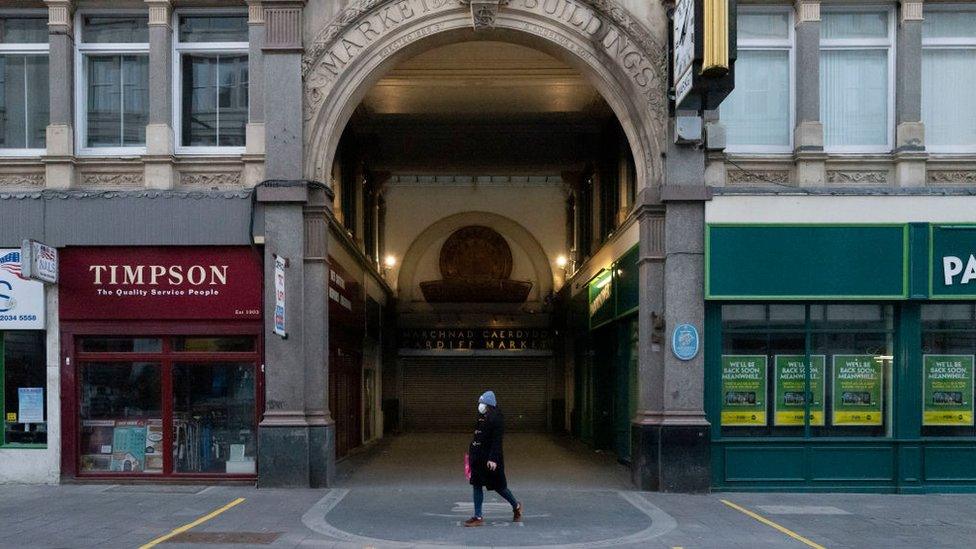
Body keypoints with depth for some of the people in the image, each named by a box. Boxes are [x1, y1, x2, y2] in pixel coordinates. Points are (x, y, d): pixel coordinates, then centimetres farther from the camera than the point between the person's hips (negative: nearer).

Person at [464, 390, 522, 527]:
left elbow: (497, 440, -20)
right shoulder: (481, 417, 11)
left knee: (498, 486, 1)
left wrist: (493, 459, -25)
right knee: (477, 485, 8)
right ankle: (478, 517, 17)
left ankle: (516, 506, 22)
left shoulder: (496, 419, -15)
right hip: (478, 458, 9)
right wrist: (471, 451, 20)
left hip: (490, 459, -9)